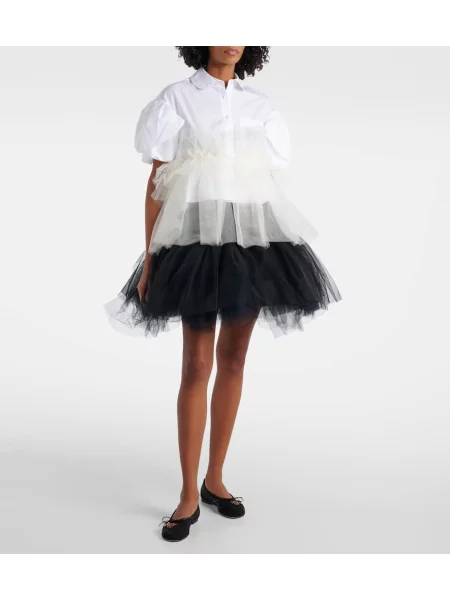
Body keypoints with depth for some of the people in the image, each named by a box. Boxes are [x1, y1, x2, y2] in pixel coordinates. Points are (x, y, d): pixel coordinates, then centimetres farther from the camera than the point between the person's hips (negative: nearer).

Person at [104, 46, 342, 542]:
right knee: (197, 364, -6)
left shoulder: (260, 106, 14)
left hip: (254, 236, 4)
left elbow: (272, 179, 13)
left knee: (234, 359, 7)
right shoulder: (177, 98, 4)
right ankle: (189, 495, 4)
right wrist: (149, 255, -5)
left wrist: (283, 249, 8)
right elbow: (157, 181, 0)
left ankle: (215, 478, 20)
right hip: (199, 235, -3)